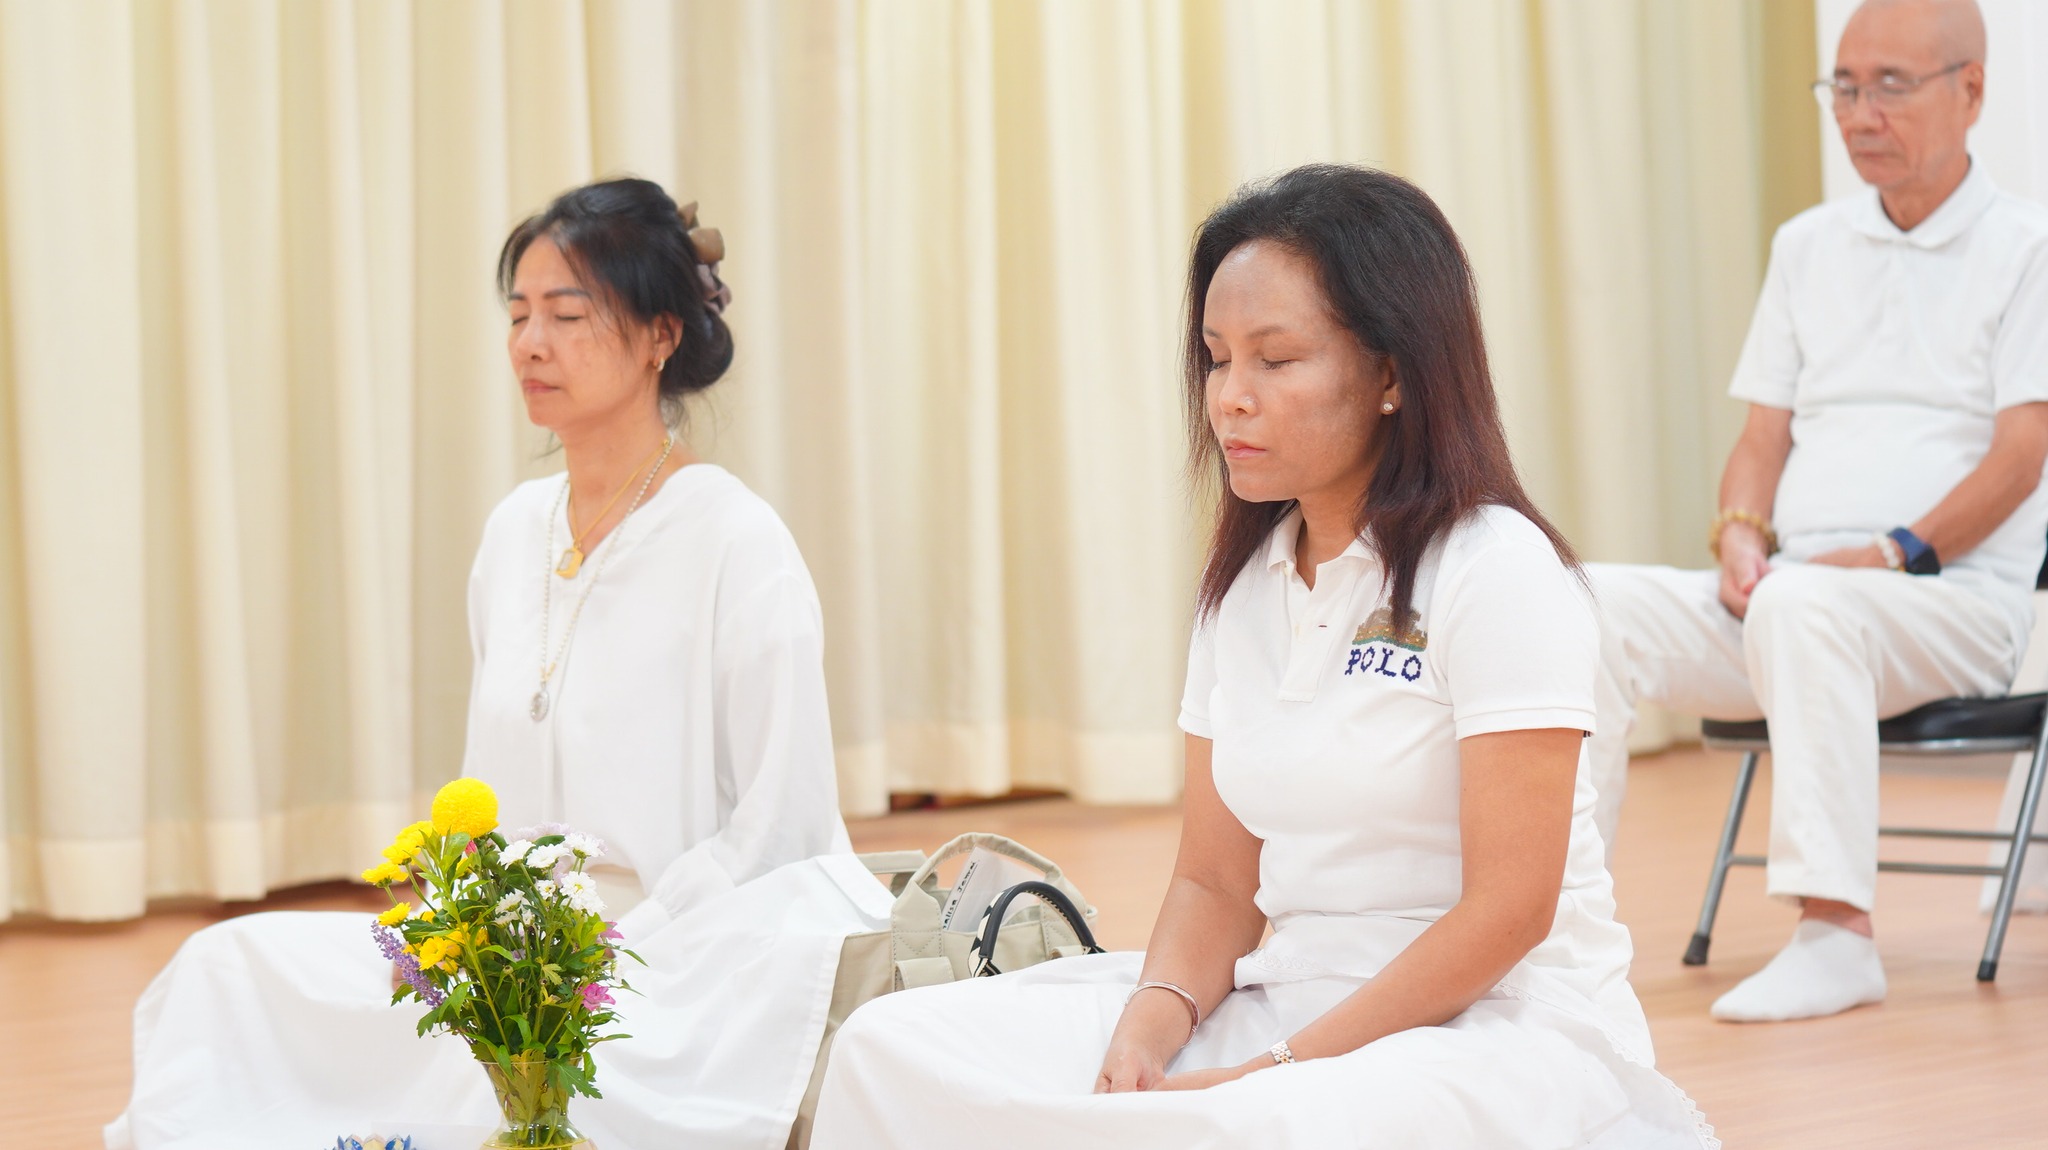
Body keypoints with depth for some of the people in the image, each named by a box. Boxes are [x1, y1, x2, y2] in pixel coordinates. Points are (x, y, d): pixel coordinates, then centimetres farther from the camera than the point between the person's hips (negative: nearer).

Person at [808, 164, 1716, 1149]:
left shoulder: (1495, 569, -9)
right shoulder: (1243, 587, 12)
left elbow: (1507, 909, -14)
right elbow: (1213, 885, 11)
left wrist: (1277, 1067, -18)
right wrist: (1147, 1033, -10)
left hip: (1507, 1027, -6)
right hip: (1296, 1003, 7)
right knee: (892, 1049, -10)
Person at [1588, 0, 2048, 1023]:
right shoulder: (1807, 246, 19)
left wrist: (1896, 554, -19)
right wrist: (1741, 531, -4)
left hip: (1956, 601, -6)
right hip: (1795, 592, 6)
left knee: (1803, 607, -39)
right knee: (1594, 604, -19)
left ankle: (1835, 931, -39)